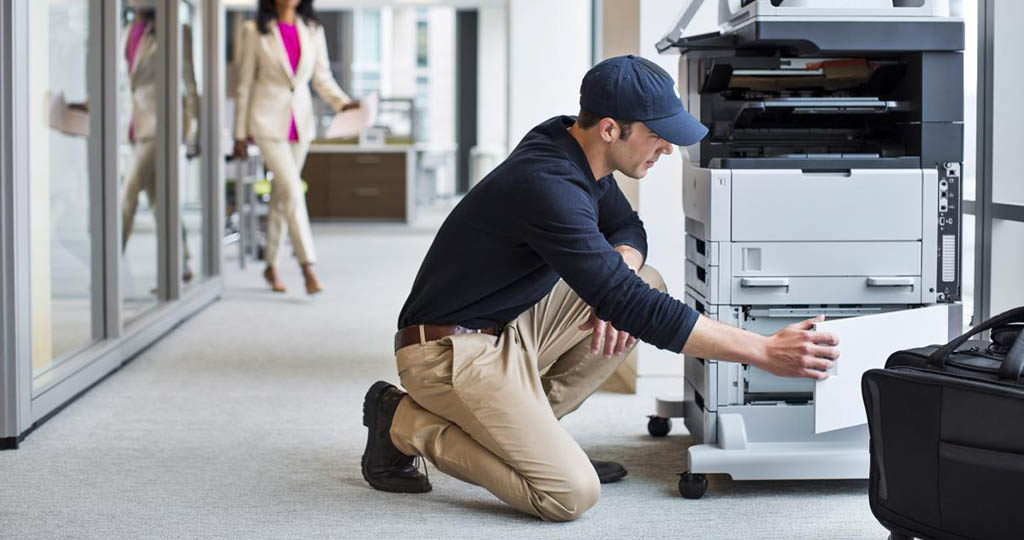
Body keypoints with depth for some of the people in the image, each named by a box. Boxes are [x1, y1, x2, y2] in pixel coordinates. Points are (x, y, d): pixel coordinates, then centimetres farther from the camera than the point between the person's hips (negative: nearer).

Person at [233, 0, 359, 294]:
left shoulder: (313, 31, 7)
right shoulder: (256, 31, -3)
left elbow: (323, 78, 9)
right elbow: (245, 84, 0)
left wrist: (343, 102, -10)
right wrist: (240, 133, 1)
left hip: (301, 121, 4)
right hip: (268, 122, -4)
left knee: (282, 195, 11)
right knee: (292, 191, -15)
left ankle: (270, 267, 23)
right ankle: (308, 268, -17)